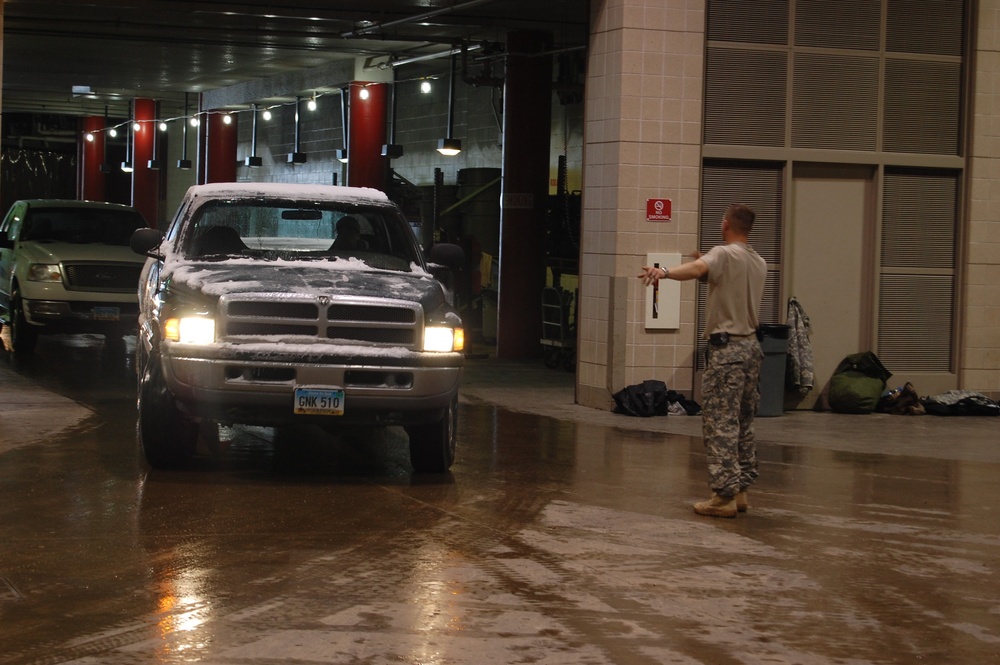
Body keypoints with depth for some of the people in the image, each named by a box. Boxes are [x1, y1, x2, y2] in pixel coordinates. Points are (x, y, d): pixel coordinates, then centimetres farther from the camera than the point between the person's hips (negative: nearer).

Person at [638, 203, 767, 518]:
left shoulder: (724, 255, -9)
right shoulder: (759, 263, 15)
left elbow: (696, 269, -30)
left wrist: (665, 272, -46)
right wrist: (708, 268, 31)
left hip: (727, 349, -8)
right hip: (751, 347, 8)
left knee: (720, 423, -7)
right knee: (744, 423, 12)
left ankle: (724, 495, -11)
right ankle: (740, 490, 15)